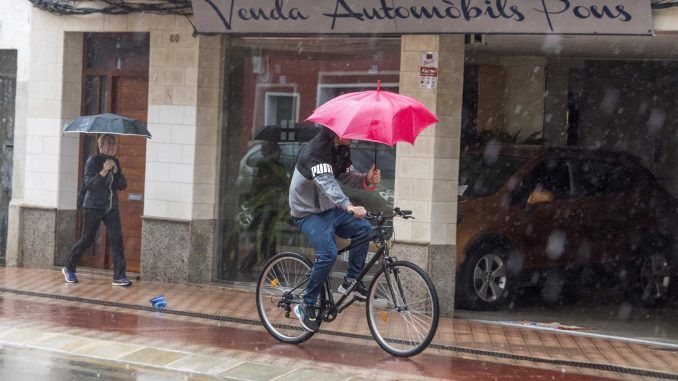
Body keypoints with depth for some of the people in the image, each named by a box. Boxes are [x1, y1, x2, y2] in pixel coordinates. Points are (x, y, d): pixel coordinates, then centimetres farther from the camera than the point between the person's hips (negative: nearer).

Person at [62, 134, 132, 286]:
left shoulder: (115, 162, 10)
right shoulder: (93, 160, -7)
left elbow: (122, 185, 5)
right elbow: (88, 184, -15)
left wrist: (116, 171, -11)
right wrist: (104, 171, -24)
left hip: (111, 208, 5)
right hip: (93, 207, -5)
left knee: (117, 239, -7)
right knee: (87, 239, 3)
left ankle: (119, 276, -7)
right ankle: (69, 269, 23)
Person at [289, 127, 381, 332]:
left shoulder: (342, 150, 2)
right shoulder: (316, 150, -25)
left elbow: (346, 176, 5)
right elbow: (326, 181, -40)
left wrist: (366, 179, -17)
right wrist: (349, 206, -55)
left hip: (328, 209, 8)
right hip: (308, 213, -8)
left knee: (363, 228, -11)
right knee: (328, 253, -25)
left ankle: (351, 280, 2)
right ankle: (305, 306, -11)